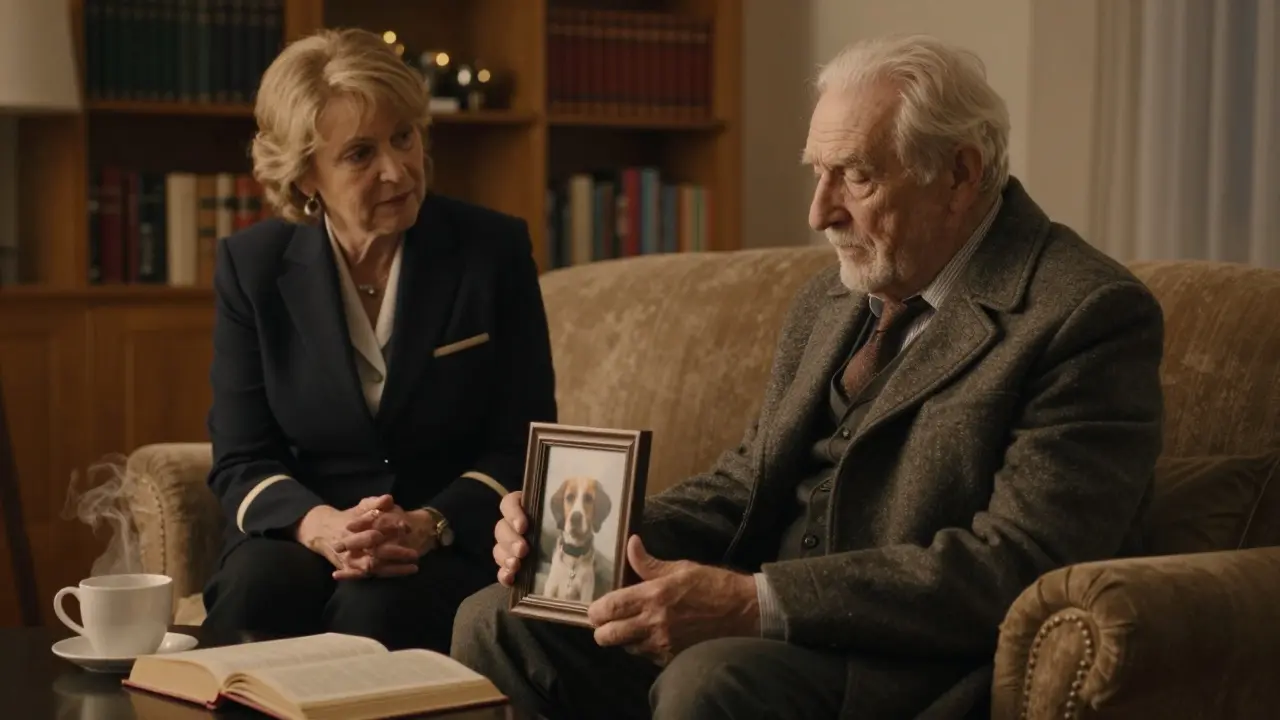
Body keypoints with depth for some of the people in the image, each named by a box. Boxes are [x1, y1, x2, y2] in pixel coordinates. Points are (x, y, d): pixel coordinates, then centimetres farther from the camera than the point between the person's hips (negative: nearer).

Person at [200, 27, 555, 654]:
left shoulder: (495, 249, -4)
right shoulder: (252, 266, 0)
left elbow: (522, 449, -3)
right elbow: (240, 461, -1)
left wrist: (425, 527, -22)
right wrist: (323, 527, -24)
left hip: (456, 545, -1)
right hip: (303, 535, 1)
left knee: (374, 609, -33)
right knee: (253, 591, -32)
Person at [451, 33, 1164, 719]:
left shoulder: (1090, 317, -11)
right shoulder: (830, 302, 14)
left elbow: (1017, 567, -20)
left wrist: (756, 601, -26)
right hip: (763, 628, 8)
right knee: (496, 623, -4)